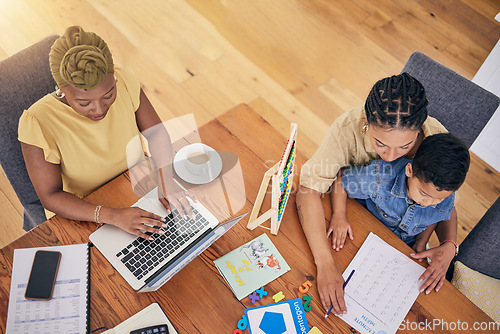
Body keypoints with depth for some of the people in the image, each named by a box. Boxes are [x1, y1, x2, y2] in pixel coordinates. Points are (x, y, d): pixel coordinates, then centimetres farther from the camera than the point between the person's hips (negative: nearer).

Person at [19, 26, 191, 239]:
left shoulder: (123, 82, -19)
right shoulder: (37, 123, -28)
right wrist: (113, 216, -37)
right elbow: (50, 197, -23)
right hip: (83, 215, -4)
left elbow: (156, 132, -6)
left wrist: (167, 180, -24)